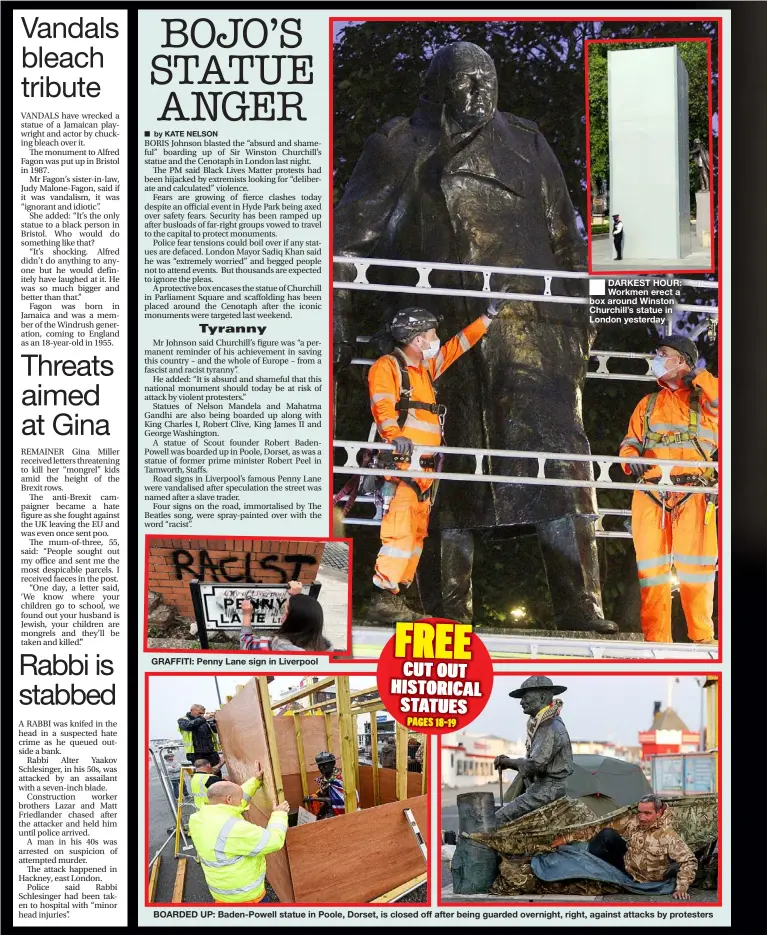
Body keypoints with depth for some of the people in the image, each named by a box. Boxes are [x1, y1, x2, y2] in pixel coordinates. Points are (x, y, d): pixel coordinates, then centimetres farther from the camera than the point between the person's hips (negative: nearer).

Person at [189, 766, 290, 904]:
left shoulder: (198, 818, -6)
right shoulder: (232, 829, -33)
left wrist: (255, 781, 16)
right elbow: (274, 840, -23)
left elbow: (235, 801, 11)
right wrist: (279, 814, -7)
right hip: (244, 896, -8)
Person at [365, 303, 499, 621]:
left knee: (417, 534, 7)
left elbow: (457, 345, 32)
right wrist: (395, 435, -36)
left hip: (425, 466, 9)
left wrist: (488, 318, 34)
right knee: (401, 532, -17)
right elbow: (382, 404, -18)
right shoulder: (387, 366, -4)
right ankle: (383, 599, -15)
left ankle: (395, 598, 10)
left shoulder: (426, 368, 22)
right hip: (401, 463, -9)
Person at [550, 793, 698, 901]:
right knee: (607, 835, -21)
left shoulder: (668, 835, -22)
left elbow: (689, 861, -21)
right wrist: (568, 837, -9)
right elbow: (599, 828, -7)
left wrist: (682, 888, -32)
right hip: (626, 864, 2)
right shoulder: (631, 822, -10)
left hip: (639, 880, -2)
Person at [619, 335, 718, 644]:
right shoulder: (648, 403, 24)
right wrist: (631, 459, -3)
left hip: (693, 495, -3)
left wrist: (700, 376, -3)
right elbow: (630, 442, 17)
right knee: (652, 567, 0)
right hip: (650, 494, 3)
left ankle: (703, 638, 3)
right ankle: (656, 641, 4)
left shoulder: (703, 399, 13)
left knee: (695, 569, -6)